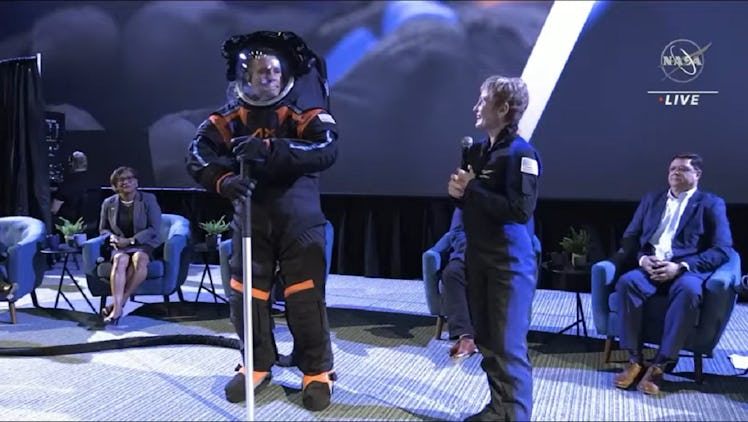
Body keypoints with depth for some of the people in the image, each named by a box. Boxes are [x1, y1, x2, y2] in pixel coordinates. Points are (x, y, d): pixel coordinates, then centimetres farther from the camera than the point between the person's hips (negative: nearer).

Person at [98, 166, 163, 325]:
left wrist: (130, 240, -15)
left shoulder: (148, 199, 1)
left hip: (145, 244, -1)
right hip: (119, 246, 2)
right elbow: (103, 229, 19)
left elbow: (154, 228, -5)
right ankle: (117, 308, -45)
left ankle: (119, 302, -32)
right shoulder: (109, 203, 9)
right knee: (120, 260, -35)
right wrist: (112, 237, -5)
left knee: (139, 258, -38)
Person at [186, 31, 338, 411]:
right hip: (251, 216, 4)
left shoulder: (304, 110, -6)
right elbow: (198, 154, -9)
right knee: (245, 292, 10)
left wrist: (270, 149, -35)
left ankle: (317, 371, 16)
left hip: (298, 216, -3)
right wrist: (223, 180, -30)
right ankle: (257, 365, 29)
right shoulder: (229, 116, 2)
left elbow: (327, 149, -24)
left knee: (305, 295, -1)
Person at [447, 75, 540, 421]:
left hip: (510, 261, -8)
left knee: (508, 345, -1)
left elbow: (520, 210, -24)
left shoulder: (521, 153, -14)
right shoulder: (476, 150, 9)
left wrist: (471, 189, -18)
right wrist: (458, 191, -3)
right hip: (477, 257, 8)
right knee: (486, 341, 15)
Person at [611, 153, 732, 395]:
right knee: (627, 282, -31)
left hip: (687, 269, -3)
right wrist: (642, 258, -8)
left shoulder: (711, 204, 11)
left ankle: (660, 365, -30)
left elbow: (721, 250, -1)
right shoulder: (651, 200, 22)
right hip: (650, 267, 3)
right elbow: (630, 238, 16)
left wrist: (680, 266, -16)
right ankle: (635, 359, -23)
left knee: (688, 290, -38)